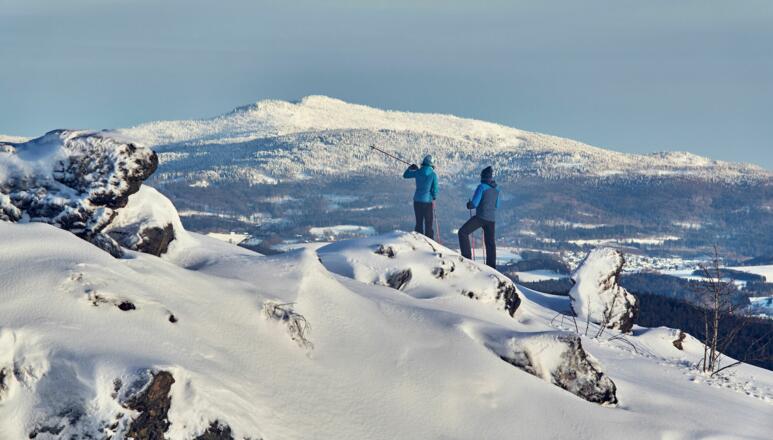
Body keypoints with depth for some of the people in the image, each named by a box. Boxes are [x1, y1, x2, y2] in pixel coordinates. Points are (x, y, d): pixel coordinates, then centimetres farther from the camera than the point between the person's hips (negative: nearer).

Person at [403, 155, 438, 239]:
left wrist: (411, 168, 28)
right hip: (428, 201, -3)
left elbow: (405, 175, 13)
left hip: (417, 200, 3)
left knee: (419, 223, 12)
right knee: (428, 225, 5)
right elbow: (435, 189, -7)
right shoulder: (433, 175, -9)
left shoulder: (418, 172, -2)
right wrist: (434, 197, 13)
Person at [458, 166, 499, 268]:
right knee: (490, 242, 14)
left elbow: (474, 203, -16)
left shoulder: (482, 187, -13)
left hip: (481, 217, -7)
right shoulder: (496, 189, 8)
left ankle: (466, 256, -6)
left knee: (463, 232, 2)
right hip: (492, 218, 7)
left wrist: (469, 205, 5)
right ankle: (491, 266, 15)